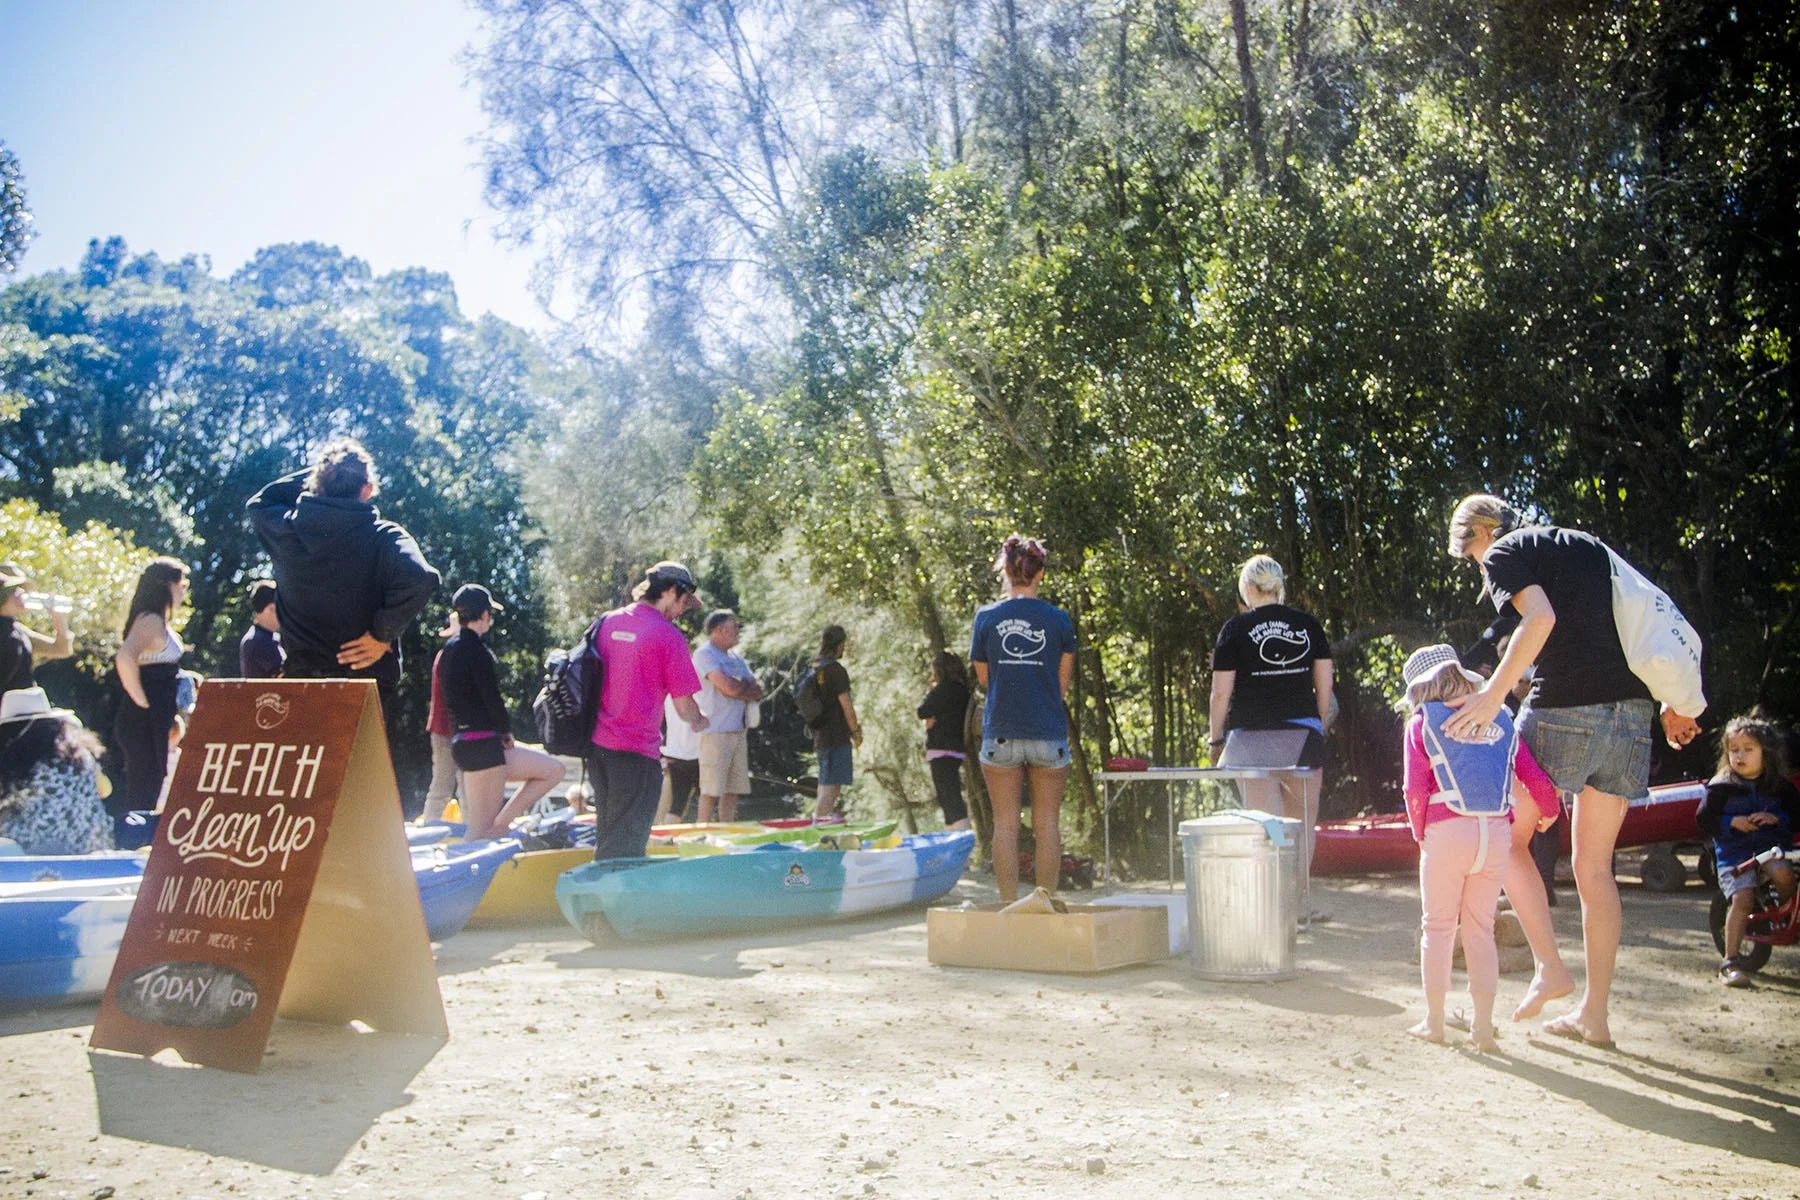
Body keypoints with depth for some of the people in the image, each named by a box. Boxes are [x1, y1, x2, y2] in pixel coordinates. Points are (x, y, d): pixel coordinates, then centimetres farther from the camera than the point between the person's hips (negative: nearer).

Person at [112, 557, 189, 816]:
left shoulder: (158, 622, 15)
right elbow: (124, 659, -31)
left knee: (141, 795, 13)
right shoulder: (151, 620, -15)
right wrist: (142, 702, -23)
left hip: (152, 724, 10)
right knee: (142, 797, -6)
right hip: (145, 724, -10)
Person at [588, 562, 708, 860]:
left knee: (607, 838, 19)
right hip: (637, 752, -7)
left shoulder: (606, 622, 7)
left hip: (597, 745, 7)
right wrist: (700, 721, 12)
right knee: (627, 847, 1)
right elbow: (684, 707, -10)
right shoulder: (668, 636, -13)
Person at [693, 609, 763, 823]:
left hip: (739, 731, 8)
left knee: (733, 790, 8)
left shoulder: (736, 657, 18)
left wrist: (739, 687, -8)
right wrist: (747, 686, 2)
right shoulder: (704, 654, -8)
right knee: (711, 791, -8)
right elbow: (730, 688, -19)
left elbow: (758, 691, 11)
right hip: (715, 731, -8)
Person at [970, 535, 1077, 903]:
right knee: (1047, 824, 6)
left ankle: (1009, 905, 4)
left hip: (1000, 733, 0)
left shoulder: (986, 617, -1)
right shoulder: (1058, 619, -1)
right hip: (1048, 734, 0)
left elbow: (983, 678, 8)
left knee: (1005, 824, 4)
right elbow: (1063, 683, 7)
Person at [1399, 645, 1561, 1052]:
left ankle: (1434, 1021, 14)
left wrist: (1421, 833, 10)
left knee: (1438, 926, 9)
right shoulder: (1500, 720, 16)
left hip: (1447, 831, -3)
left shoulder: (1421, 722, 6)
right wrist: (1550, 811, 32)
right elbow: (1536, 779, 13)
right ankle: (1483, 1027, 12)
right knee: (1481, 927, 12)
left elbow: (1415, 789, -3)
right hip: (1497, 832, 3)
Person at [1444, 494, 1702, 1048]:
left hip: (1565, 711, -7)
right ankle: (1593, 1015, 16)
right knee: (1594, 866, 13)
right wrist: (1674, 703, 21)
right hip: (1632, 712, 7)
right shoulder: (1589, 545, 24)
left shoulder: (1505, 554, 2)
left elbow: (1540, 617, -18)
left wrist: (1494, 693, -19)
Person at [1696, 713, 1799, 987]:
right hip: (1734, 853, -1)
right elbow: (1704, 819, 4)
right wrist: (1731, 822, -11)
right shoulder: (1722, 787, 5)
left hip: (1771, 848, 1)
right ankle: (1730, 962, -17)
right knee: (1742, 898, -23)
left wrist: (1777, 819, -8)